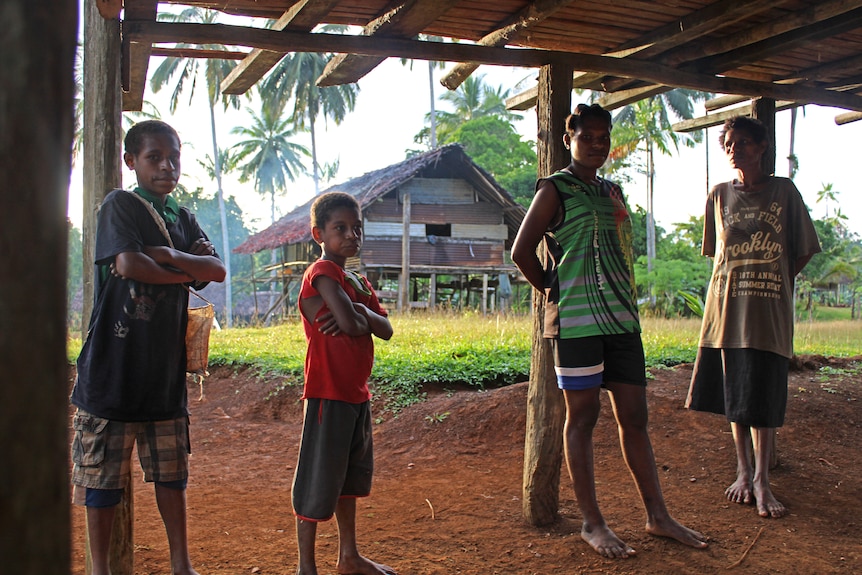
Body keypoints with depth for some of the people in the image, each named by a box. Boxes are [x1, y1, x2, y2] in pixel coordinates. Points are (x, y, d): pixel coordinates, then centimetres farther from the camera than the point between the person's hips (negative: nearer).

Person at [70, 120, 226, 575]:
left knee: (172, 473, 12)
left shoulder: (183, 218, 14)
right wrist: (187, 274, -6)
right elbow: (128, 264, -19)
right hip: (114, 363, -5)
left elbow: (218, 271, 2)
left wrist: (172, 256, -14)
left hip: (166, 365, 5)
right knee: (103, 475, 4)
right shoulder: (120, 204, -4)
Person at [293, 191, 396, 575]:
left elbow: (385, 330, 5)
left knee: (349, 478, 18)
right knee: (316, 484, 0)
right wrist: (358, 314, -2)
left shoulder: (357, 280, 15)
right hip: (328, 394, -9)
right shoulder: (323, 273, -12)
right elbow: (349, 324, -24)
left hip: (357, 394, 9)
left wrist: (360, 310, -13)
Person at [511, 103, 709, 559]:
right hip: (577, 320, -6)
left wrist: (626, 303, 12)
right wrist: (555, 295, 0)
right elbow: (522, 251, -6)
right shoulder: (555, 189, -1)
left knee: (634, 416, 10)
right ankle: (591, 523, 9)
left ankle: (657, 515, 19)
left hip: (622, 317, 7)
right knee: (582, 417, 0)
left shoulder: (612, 191, 19)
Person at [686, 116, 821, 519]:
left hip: (770, 309, -2)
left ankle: (761, 480, 1)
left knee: (763, 398, -4)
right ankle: (743, 471, 18)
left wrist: (776, 282, 2)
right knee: (734, 396, 7)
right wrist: (739, 281, 5)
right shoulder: (719, 195, 9)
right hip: (727, 306, 3)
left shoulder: (784, 191, 3)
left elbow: (803, 251, 6)